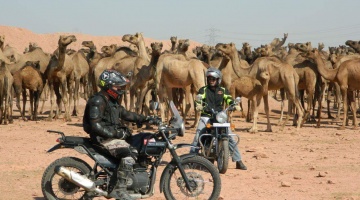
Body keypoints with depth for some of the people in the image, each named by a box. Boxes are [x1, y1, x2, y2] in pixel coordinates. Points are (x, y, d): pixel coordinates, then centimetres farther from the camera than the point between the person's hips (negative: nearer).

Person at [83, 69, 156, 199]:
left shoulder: (112, 101, 16)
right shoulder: (97, 102, -15)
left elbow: (125, 114, 24)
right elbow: (96, 126, -23)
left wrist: (144, 119, 15)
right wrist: (116, 134, -23)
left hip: (114, 134, 11)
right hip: (103, 138, -11)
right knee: (128, 158, -28)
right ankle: (120, 189, -20)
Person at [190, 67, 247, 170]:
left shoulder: (223, 90, 11)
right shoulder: (203, 90, 5)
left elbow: (229, 100, -1)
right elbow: (198, 99, -9)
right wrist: (198, 105, -32)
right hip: (206, 117, -1)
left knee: (230, 138, -5)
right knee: (197, 137, -17)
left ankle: (238, 162, 1)